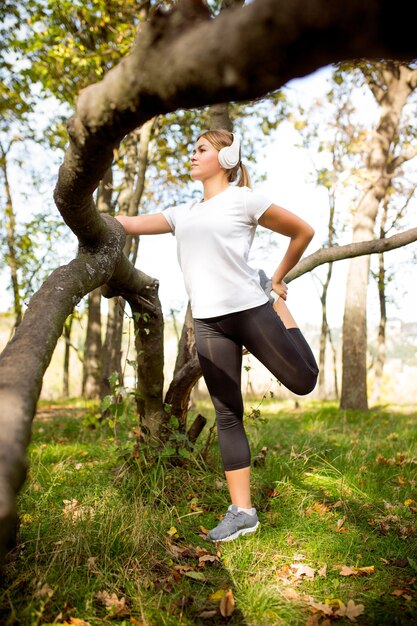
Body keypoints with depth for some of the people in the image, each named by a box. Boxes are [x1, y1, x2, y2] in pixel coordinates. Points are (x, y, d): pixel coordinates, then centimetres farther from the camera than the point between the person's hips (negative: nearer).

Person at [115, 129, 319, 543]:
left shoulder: (243, 199, 2)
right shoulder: (183, 213, 18)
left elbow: (303, 231, 8)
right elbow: (129, 225, 16)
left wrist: (277, 280, 10)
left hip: (251, 310, -4)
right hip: (208, 322, 4)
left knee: (303, 381, 5)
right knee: (227, 416, 3)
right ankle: (241, 511, 11)